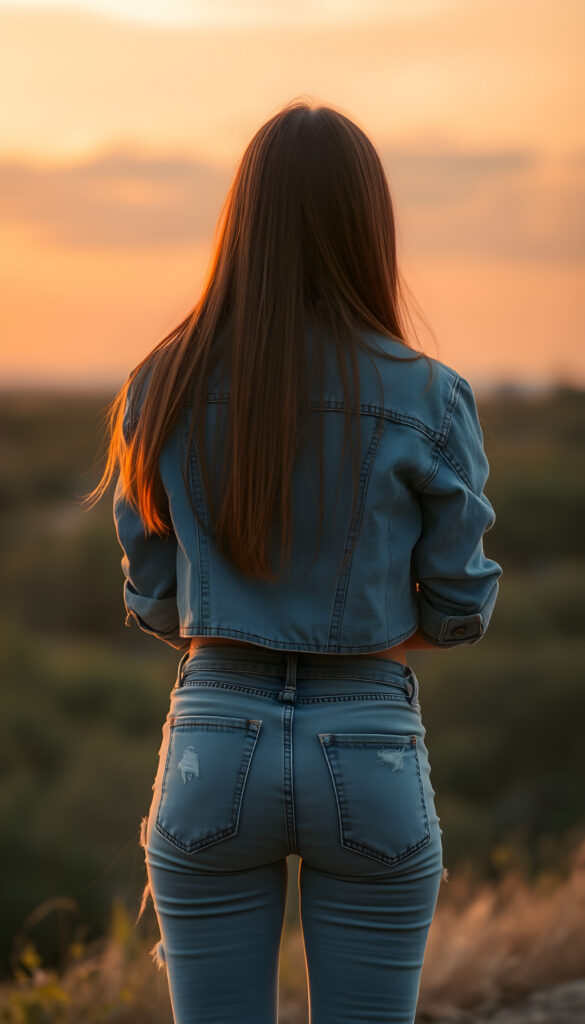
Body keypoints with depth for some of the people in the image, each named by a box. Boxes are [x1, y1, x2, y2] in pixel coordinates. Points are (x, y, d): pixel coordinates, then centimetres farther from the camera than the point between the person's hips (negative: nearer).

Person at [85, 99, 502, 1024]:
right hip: (373, 756, -1)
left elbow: (155, 603, 6)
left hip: (213, 750, 1)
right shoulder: (429, 400, -9)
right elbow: (461, 608, 0)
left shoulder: (164, 390, -3)